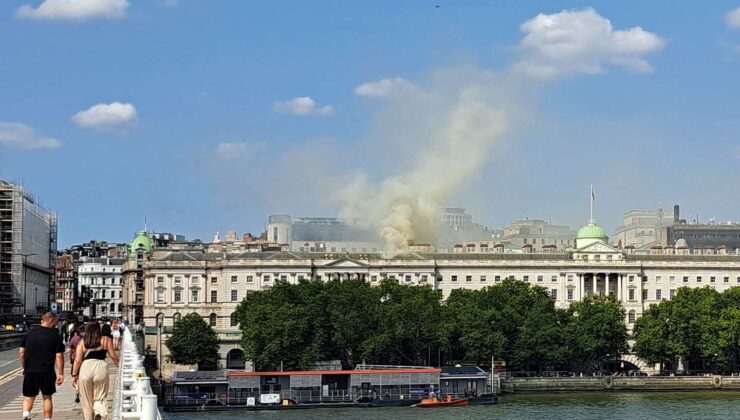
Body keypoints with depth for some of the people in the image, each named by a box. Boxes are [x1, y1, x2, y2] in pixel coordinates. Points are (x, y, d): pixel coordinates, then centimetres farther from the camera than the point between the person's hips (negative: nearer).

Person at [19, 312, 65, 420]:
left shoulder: (30, 333, 6)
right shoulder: (55, 336, -4)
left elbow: (21, 352, 6)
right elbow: (59, 356, -8)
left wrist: (24, 368, 18)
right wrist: (61, 374, -4)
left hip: (30, 371, 2)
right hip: (47, 372, -2)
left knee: (28, 397, 9)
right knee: (47, 397, 10)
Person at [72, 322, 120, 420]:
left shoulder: (82, 343, 10)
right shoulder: (106, 340, 10)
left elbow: (78, 360, 4)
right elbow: (113, 357, 8)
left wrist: (74, 375, 9)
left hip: (85, 368, 0)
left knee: (86, 401, 13)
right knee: (100, 398, 3)